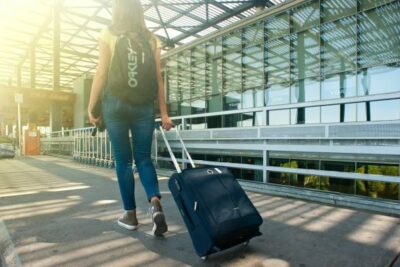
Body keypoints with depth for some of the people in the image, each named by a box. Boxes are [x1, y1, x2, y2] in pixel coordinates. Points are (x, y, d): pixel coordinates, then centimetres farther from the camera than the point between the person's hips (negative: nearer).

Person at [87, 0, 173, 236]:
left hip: (115, 102, -2)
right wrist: (164, 112, 4)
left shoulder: (108, 34, 5)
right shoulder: (151, 38, 10)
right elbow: (158, 79, 4)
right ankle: (156, 203, -12)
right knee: (144, 157, 8)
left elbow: (102, 73, -2)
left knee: (123, 160, 6)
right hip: (144, 104, 2)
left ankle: (130, 214, 13)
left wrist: (91, 106, 3)